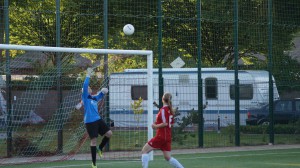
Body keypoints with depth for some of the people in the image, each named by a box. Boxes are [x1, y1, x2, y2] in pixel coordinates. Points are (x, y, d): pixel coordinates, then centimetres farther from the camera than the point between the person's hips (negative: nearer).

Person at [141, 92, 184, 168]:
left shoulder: (163, 110, -14)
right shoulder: (170, 110, 10)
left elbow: (165, 123, -22)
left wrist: (155, 126, -9)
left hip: (161, 136, -8)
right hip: (168, 137, 8)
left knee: (144, 150, -1)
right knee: (168, 157, 13)